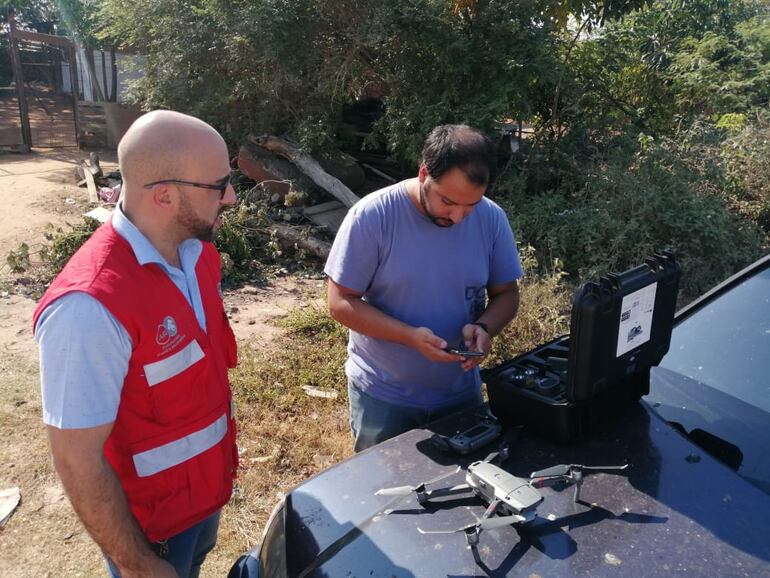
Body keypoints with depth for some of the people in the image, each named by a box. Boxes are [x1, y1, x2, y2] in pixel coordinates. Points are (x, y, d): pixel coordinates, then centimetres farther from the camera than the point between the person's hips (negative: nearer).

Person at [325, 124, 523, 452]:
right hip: (383, 396, -3)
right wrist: (411, 336, -28)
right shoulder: (372, 216, -20)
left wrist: (484, 327, -20)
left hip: (461, 393, 3)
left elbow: (506, 294, 1)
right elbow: (341, 302, -16)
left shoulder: (492, 219, -9)